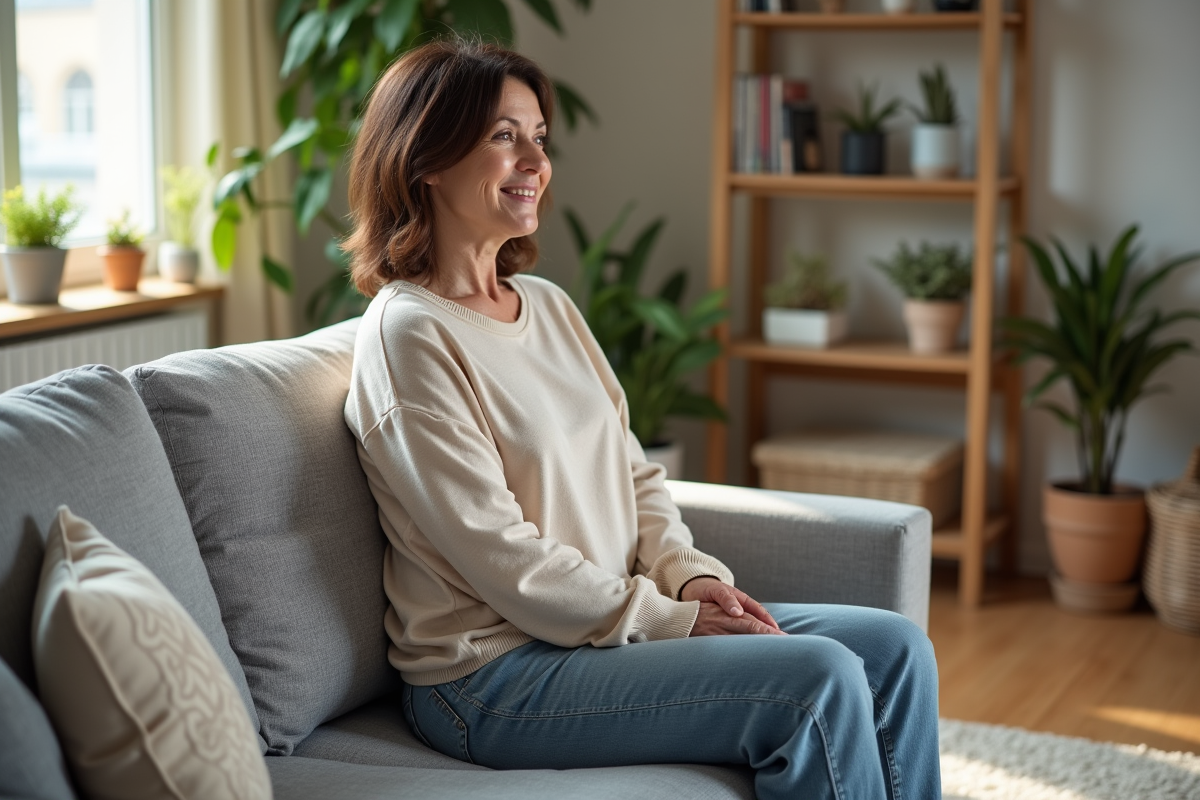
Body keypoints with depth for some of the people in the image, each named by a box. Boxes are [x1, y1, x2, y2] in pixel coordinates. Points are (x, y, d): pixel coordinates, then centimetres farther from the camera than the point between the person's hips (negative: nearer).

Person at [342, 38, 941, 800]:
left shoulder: (549, 304, 12)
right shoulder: (409, 335, -14)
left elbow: (634, 473, 14)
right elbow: (502, 559, -18)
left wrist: (691, 575, -4)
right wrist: (672, 623, -15)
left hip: (611, 617, 8)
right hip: (493, 673, -8)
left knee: (895, 649, -3)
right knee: (820, 679, -22)